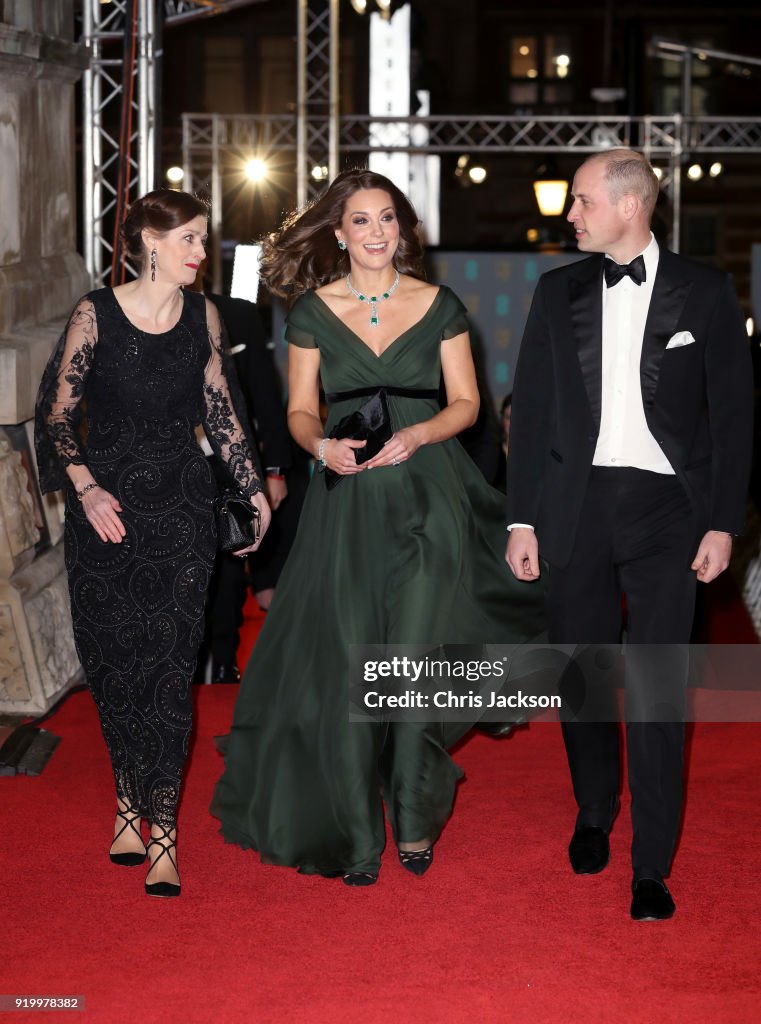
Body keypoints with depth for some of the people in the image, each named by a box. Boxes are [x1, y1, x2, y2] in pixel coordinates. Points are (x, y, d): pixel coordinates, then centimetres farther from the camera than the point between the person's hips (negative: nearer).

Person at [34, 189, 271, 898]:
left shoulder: (202, 316, 4)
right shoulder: (96, 315, -6)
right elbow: (55, 414, -2)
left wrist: (253, 487, 13)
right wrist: (86, 488, -13)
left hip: (181, 507, 1)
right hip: (106, 506, -1)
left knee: (169, 666, -5)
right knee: (112, 664, 6)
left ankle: (160, 827, -4)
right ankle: (130, 801, 24)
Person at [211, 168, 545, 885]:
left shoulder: (439, 306, 5)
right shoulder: (312, 311, 5)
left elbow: (465, 403, 6)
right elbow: (301, 411, 7)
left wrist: (416, 434, -13)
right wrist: (322, 445, -15)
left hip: (427, 497, 0)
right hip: (347, 503, 1)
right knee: (347, 666, -2)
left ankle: (414, 820, 11)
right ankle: (355, 835, 10)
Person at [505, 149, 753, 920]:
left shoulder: (703, 292, 1)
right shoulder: (560, 291, 8)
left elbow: (731, 412, 2)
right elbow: (531, 408, 9)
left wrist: (723, 523, -4)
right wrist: (521, 519, 4)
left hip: (665, 507, -3)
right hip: (578, 503, 3)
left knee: (654, 688, -7)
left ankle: (651, 867, 1)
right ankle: (593, 814, 33)